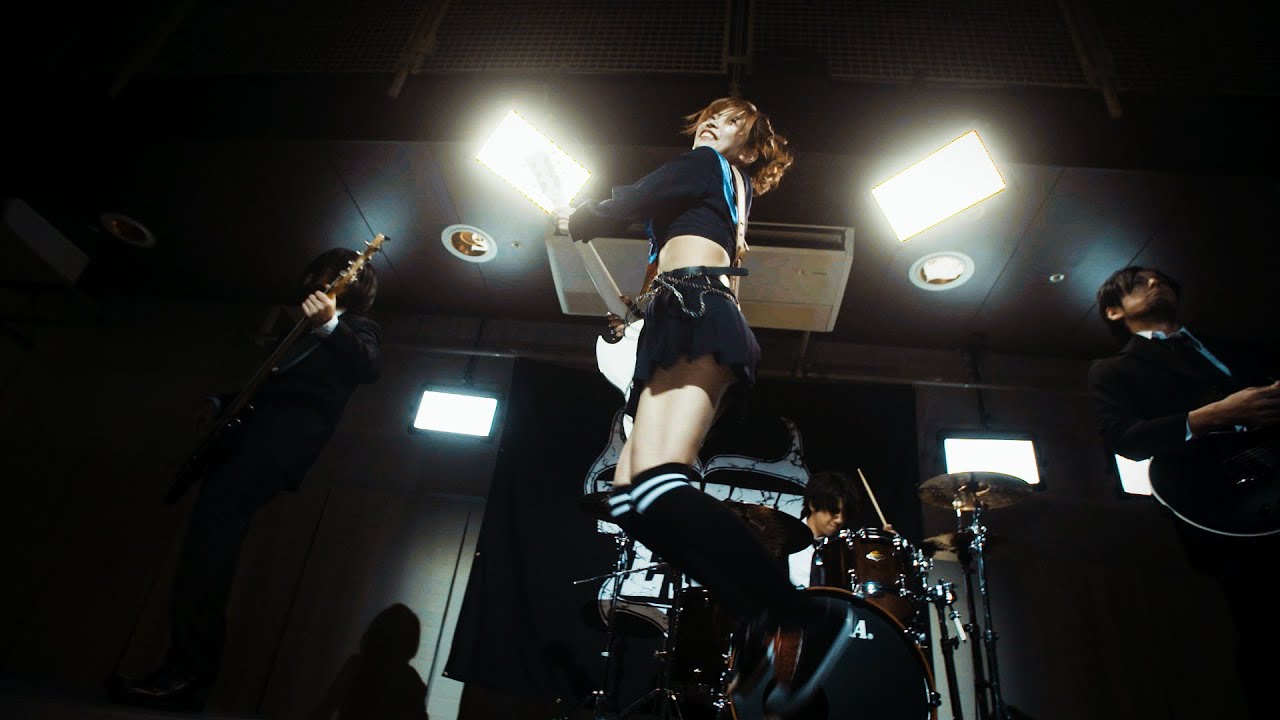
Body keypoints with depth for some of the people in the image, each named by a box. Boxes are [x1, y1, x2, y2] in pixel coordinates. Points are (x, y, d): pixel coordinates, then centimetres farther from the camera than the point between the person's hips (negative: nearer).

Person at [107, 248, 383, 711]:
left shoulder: (358, 329, 11)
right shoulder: (301, 329, 34)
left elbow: (369, 368, -13)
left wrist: (330, 325, -26)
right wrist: (224, 404, 19)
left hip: (288, 431, -9)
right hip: (254, 426, 9)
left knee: (216, 513, -25)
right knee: (212, 520, -1)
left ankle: (188, 672, -26)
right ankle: (188, 669, 4)